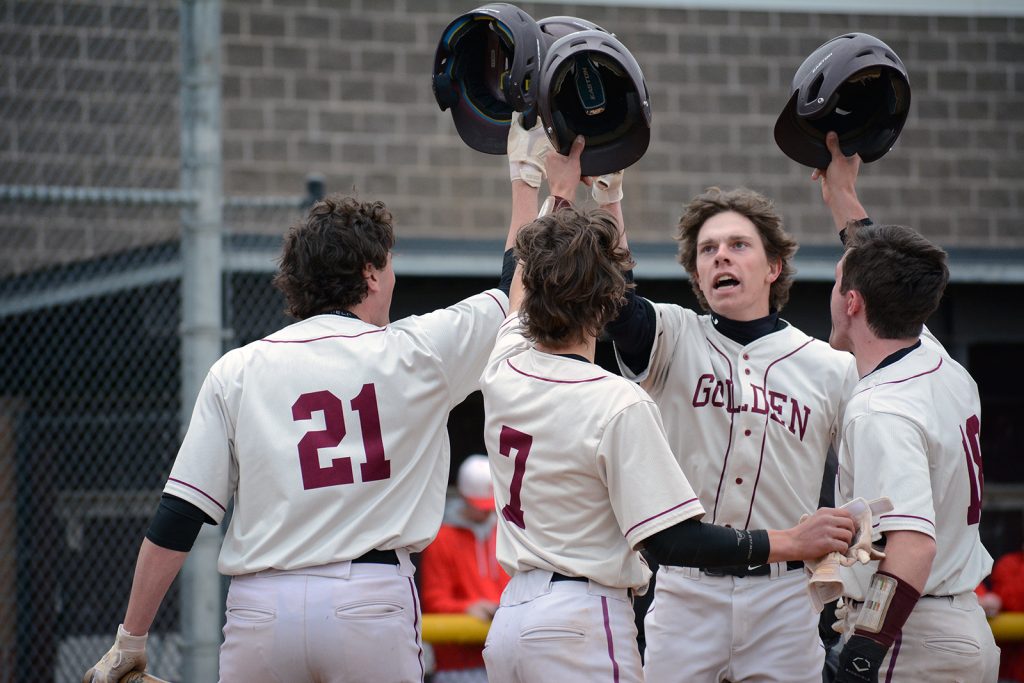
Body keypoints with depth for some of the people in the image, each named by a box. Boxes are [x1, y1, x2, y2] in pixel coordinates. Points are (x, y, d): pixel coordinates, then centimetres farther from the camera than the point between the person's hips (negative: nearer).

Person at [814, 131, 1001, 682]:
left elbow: (912, 544, -30)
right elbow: (894, 284, 30)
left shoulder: (880, 410, -19)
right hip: (969, 629, 10)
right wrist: (841, 194, 39)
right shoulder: (944, 368, 9)